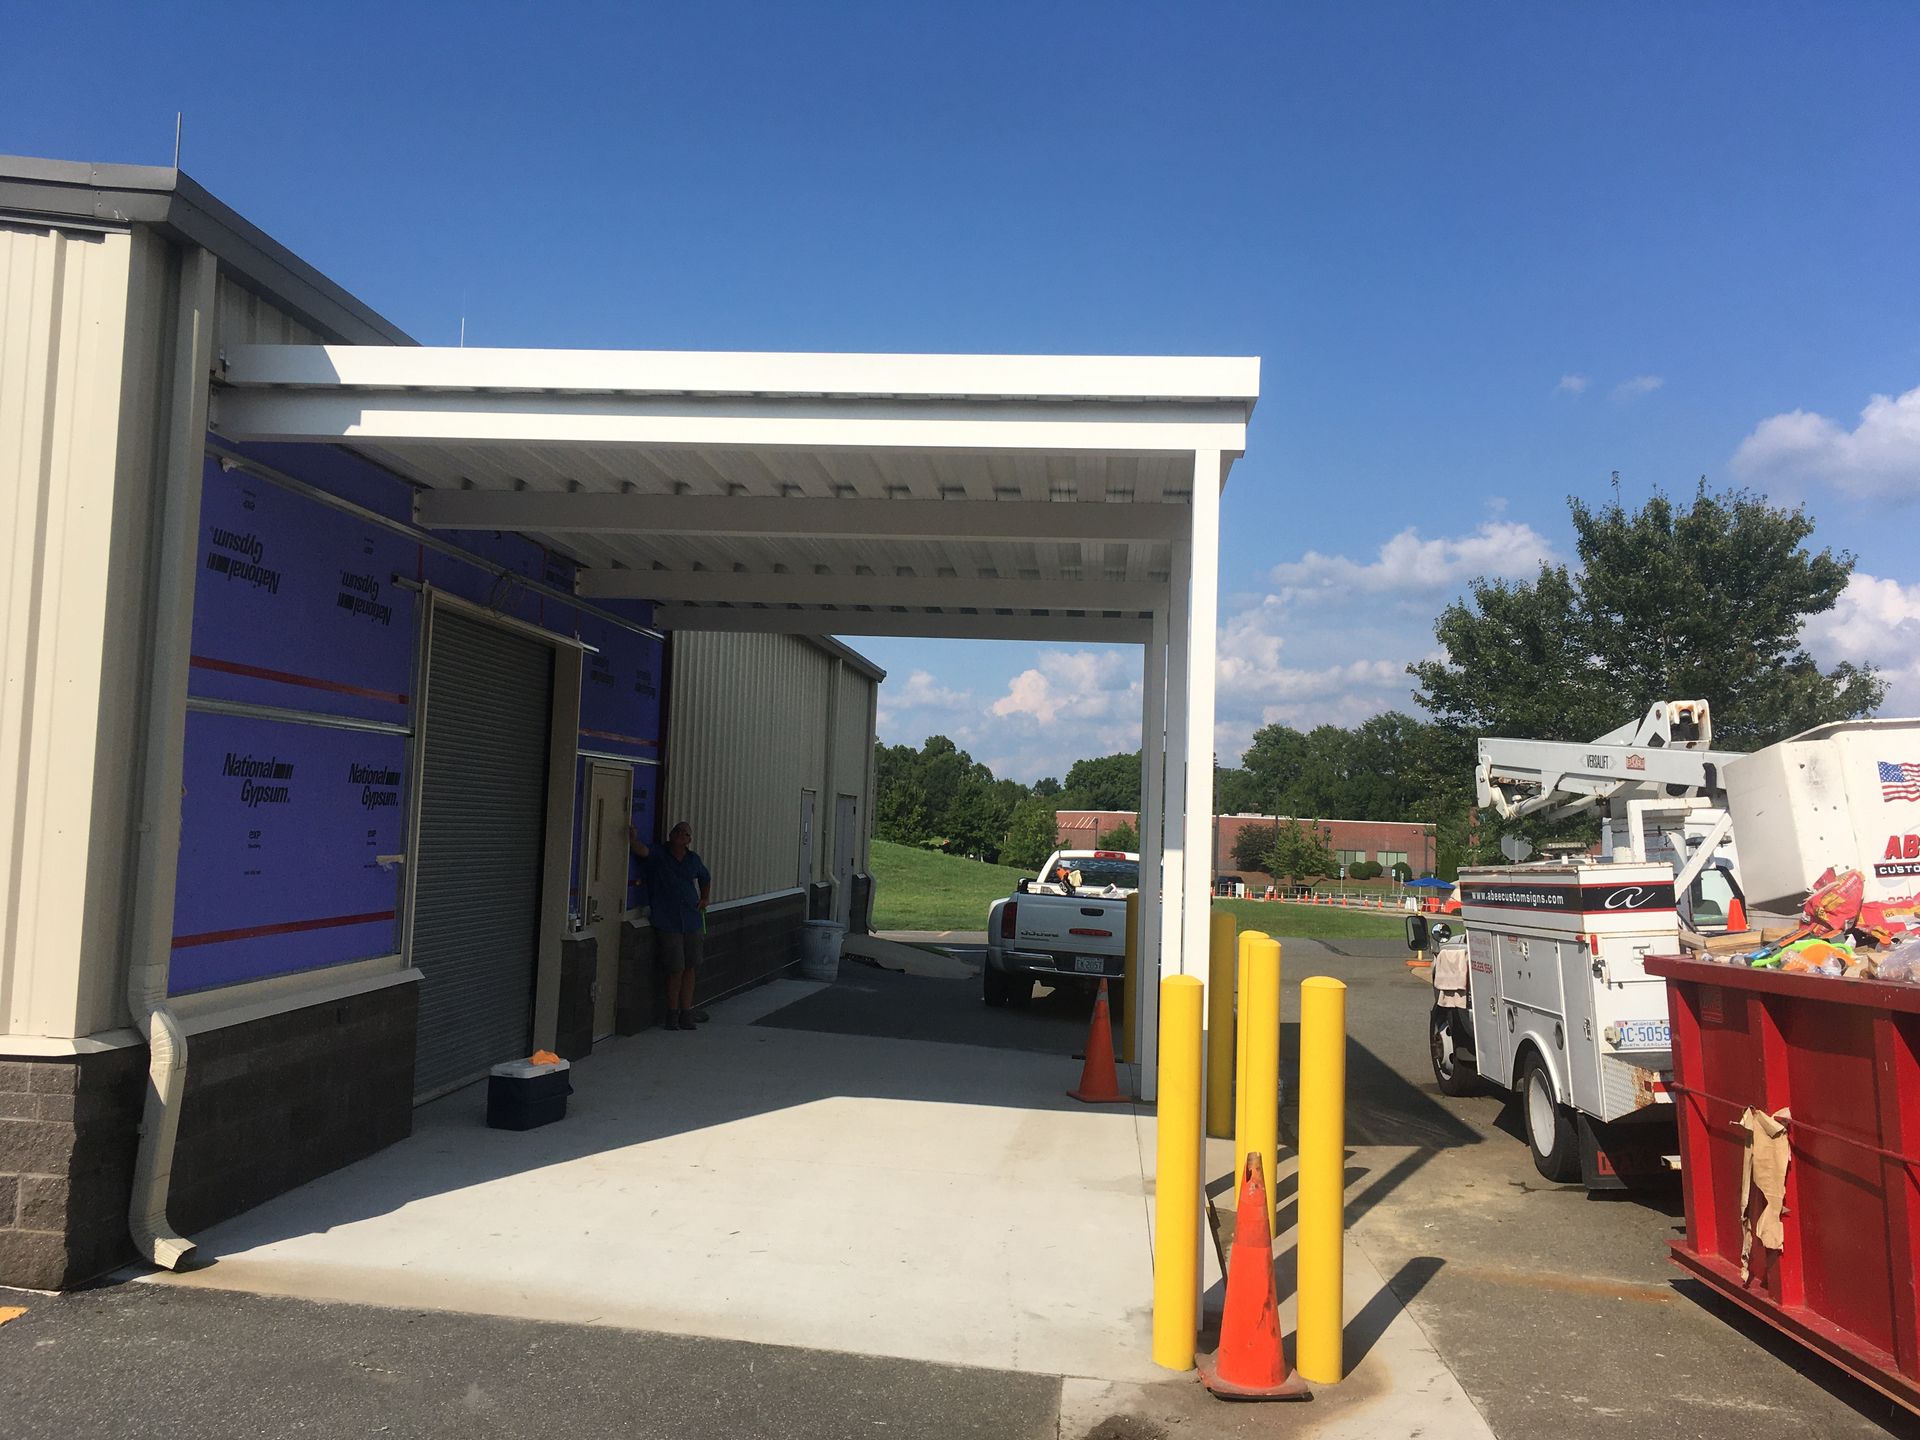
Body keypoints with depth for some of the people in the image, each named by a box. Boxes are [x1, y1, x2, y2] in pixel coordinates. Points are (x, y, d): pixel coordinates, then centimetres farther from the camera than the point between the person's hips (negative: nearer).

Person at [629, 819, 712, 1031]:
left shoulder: (694, 860, 12)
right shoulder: (658, 855, -2)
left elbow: (705, 878, 31)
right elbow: (641, 849, -24)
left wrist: (705, 898, 18)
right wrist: (633, 837, -43)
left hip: (692, 922, 4)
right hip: (667, 924, -4)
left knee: (689, 968, 6)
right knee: (676, 970, -5)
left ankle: (686, 1014, 15)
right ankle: (672, 1016, 10)